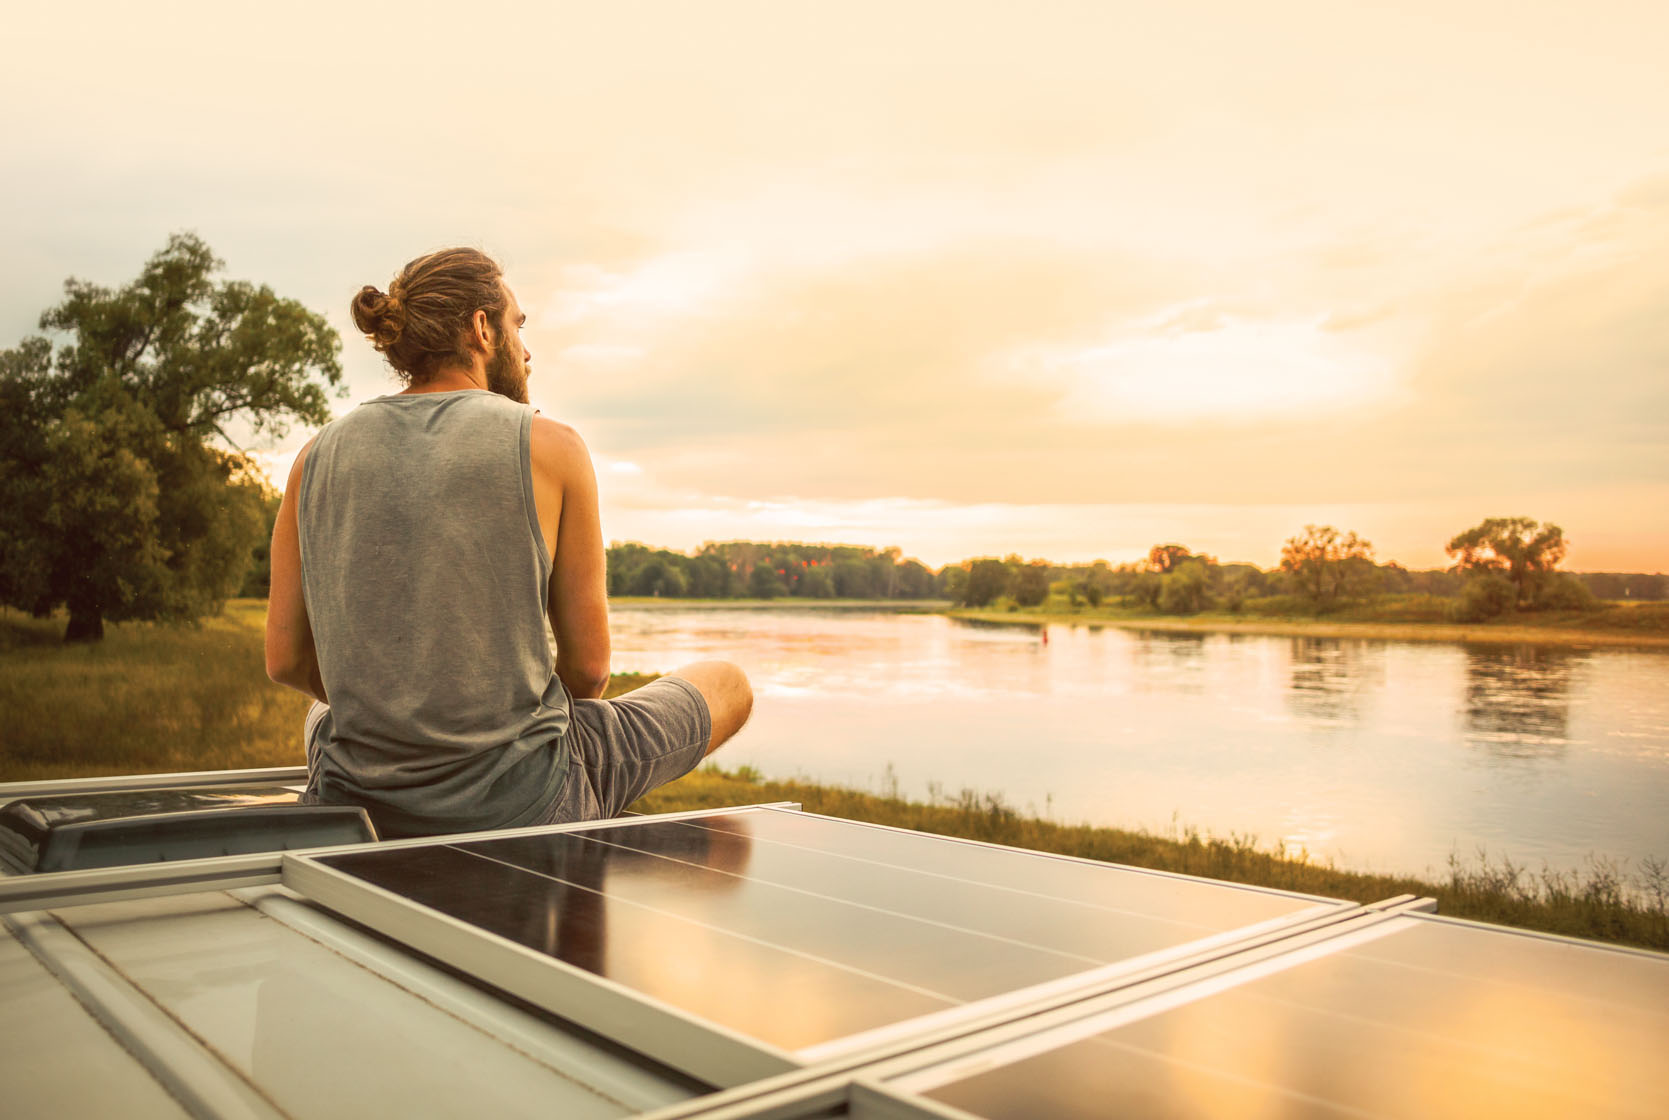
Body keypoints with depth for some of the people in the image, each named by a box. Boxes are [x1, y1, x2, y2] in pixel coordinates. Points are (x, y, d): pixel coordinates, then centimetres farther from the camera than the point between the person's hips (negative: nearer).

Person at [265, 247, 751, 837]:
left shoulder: (318, 455, 2)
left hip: (360, 808, 5)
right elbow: (589, 667, -5)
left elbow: (284, 659, 5)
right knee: (728, 685, 20)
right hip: (525, 803, -4)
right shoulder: (550, 447, -9)